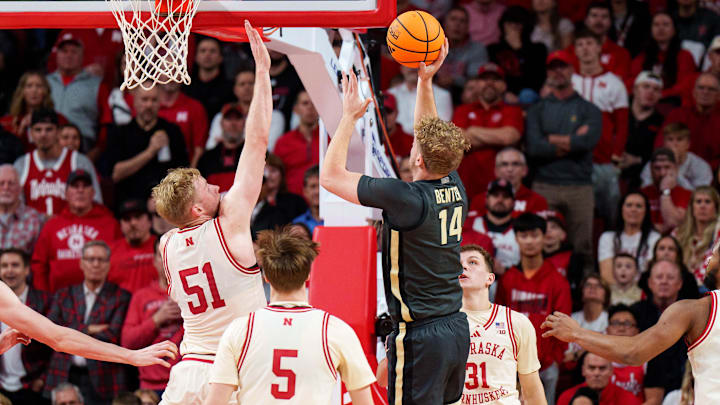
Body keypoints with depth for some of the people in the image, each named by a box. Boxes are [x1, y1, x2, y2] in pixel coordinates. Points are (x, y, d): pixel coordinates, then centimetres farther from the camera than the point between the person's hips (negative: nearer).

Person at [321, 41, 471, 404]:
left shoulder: (407, 199, -18)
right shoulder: (454, 188, 2)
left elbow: (331, 176, -9)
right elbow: (432, 138, 24)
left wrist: (349, 116, 1)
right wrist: (425, 81, 22)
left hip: (421, 337, -8)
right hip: (457, 330, 8)